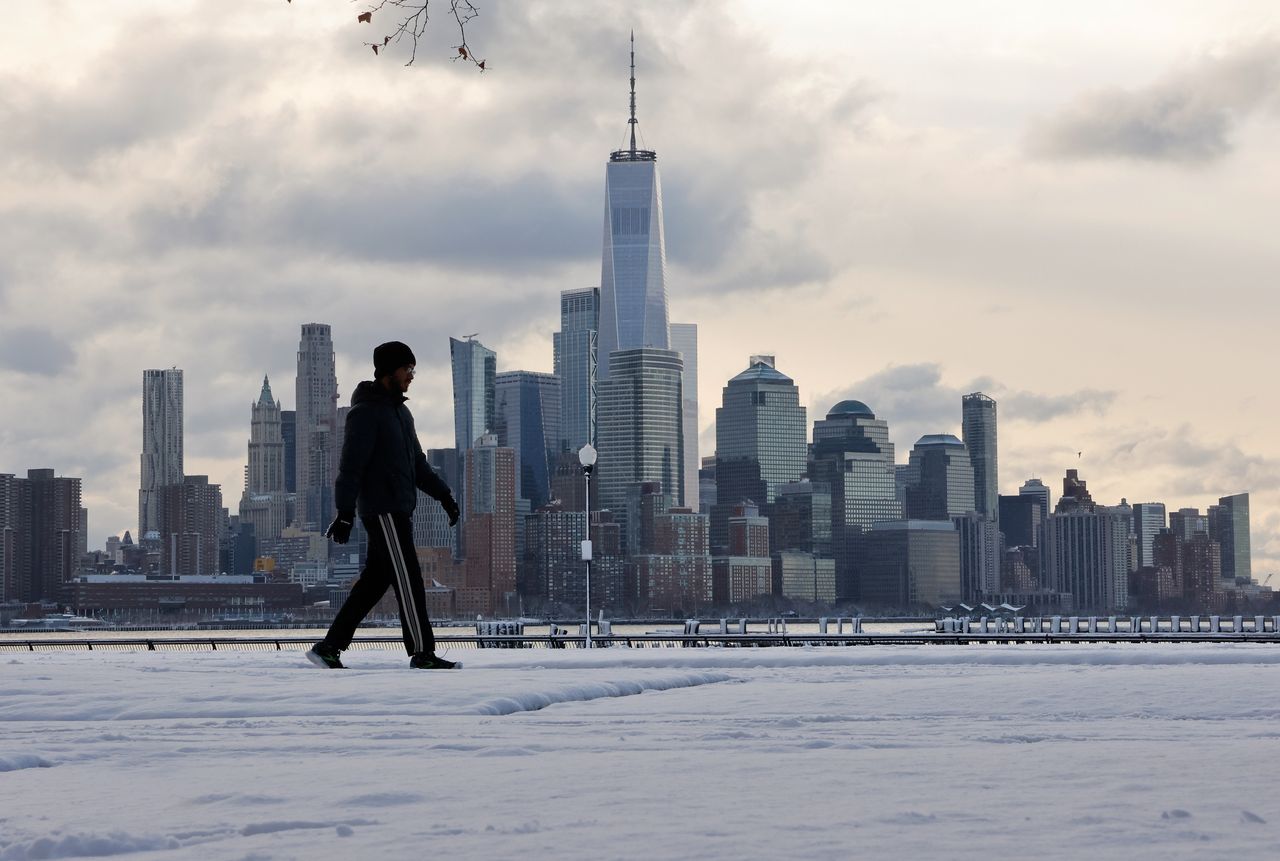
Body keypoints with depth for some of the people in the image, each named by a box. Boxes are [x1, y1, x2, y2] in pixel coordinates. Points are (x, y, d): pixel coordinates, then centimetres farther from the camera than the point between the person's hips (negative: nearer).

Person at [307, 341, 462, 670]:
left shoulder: (400, 411, 19)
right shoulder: (366, 411, -10)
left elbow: (417, 463, 25)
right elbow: (351, 464, -16)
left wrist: (443, 494, 15)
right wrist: (345, 512, -22)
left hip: (400, 510, 9)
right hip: (382, 510, -9)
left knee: (374, 581, 8)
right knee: (408, 580, -9)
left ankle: (329, 647, 11)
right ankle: (422, 652, -6)